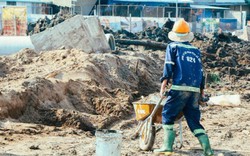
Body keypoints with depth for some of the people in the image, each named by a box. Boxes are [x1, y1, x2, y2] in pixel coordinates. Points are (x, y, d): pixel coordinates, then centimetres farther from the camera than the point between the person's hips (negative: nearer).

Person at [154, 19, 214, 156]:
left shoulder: (173, 47, 10)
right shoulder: (196, 50, 23)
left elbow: (169, 66, -2)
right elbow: (201, 71, 21)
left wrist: (163, 84, -6)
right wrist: (202, 91, 25)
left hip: (180, 88, -5)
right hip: (195, 90, 5)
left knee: (168, 115, 6)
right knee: (193, 120, 9)